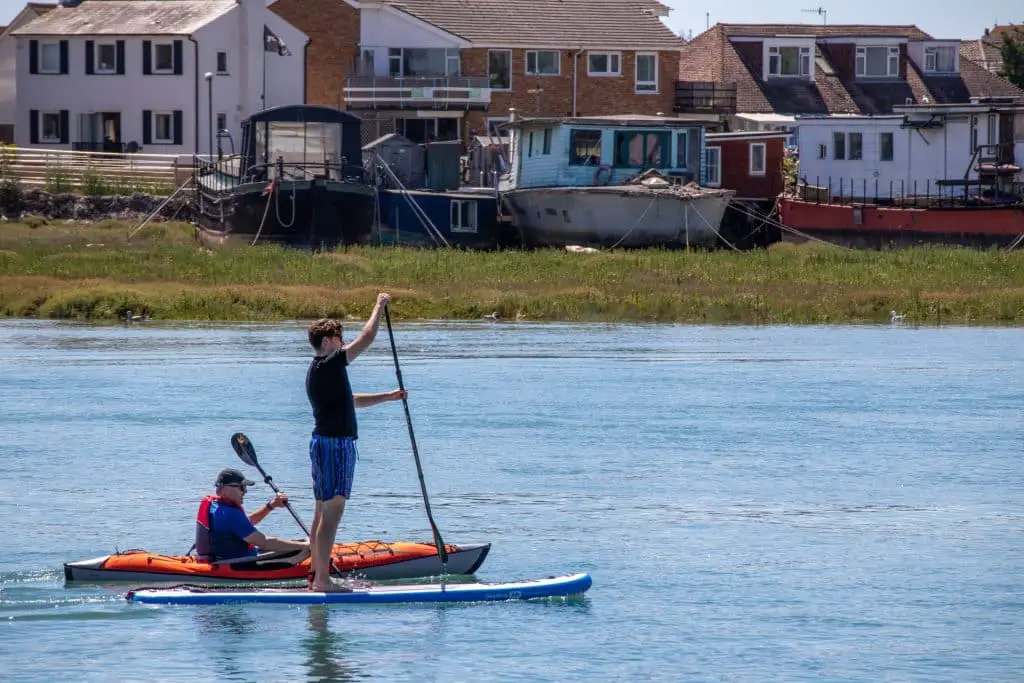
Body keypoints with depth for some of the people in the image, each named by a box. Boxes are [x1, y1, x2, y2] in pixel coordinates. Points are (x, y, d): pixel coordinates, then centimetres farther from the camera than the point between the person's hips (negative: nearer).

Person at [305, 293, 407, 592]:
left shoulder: (319, 370, 17)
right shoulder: (328, 365, -14)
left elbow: (350, 400, 28)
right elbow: (366, 338, -13)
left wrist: (389, 397, 23)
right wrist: (379, 306, 0)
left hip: (325, 444, 11)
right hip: (335, 446, -11)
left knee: (323, 513, 13)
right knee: (331, 514, -11)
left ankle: (316, 574, 18)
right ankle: (323, 579, -13)